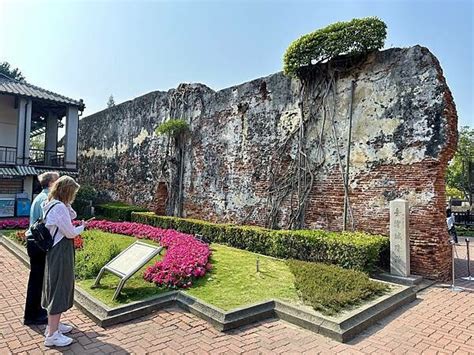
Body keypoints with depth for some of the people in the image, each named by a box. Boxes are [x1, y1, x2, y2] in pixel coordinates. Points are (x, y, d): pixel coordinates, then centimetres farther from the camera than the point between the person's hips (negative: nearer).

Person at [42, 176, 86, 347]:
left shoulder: (53, 205, 8)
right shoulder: (59, 207, -22)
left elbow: (72, 216, 17)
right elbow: (71, 233, -18)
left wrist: (68, 204, 8)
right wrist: (82, 227, -1)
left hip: (55, 253, 10)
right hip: (60, 254, -10)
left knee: (57, 289, 20)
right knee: (59, 290, -2)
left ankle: (53, 325, 34)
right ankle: (52, 335, 8)